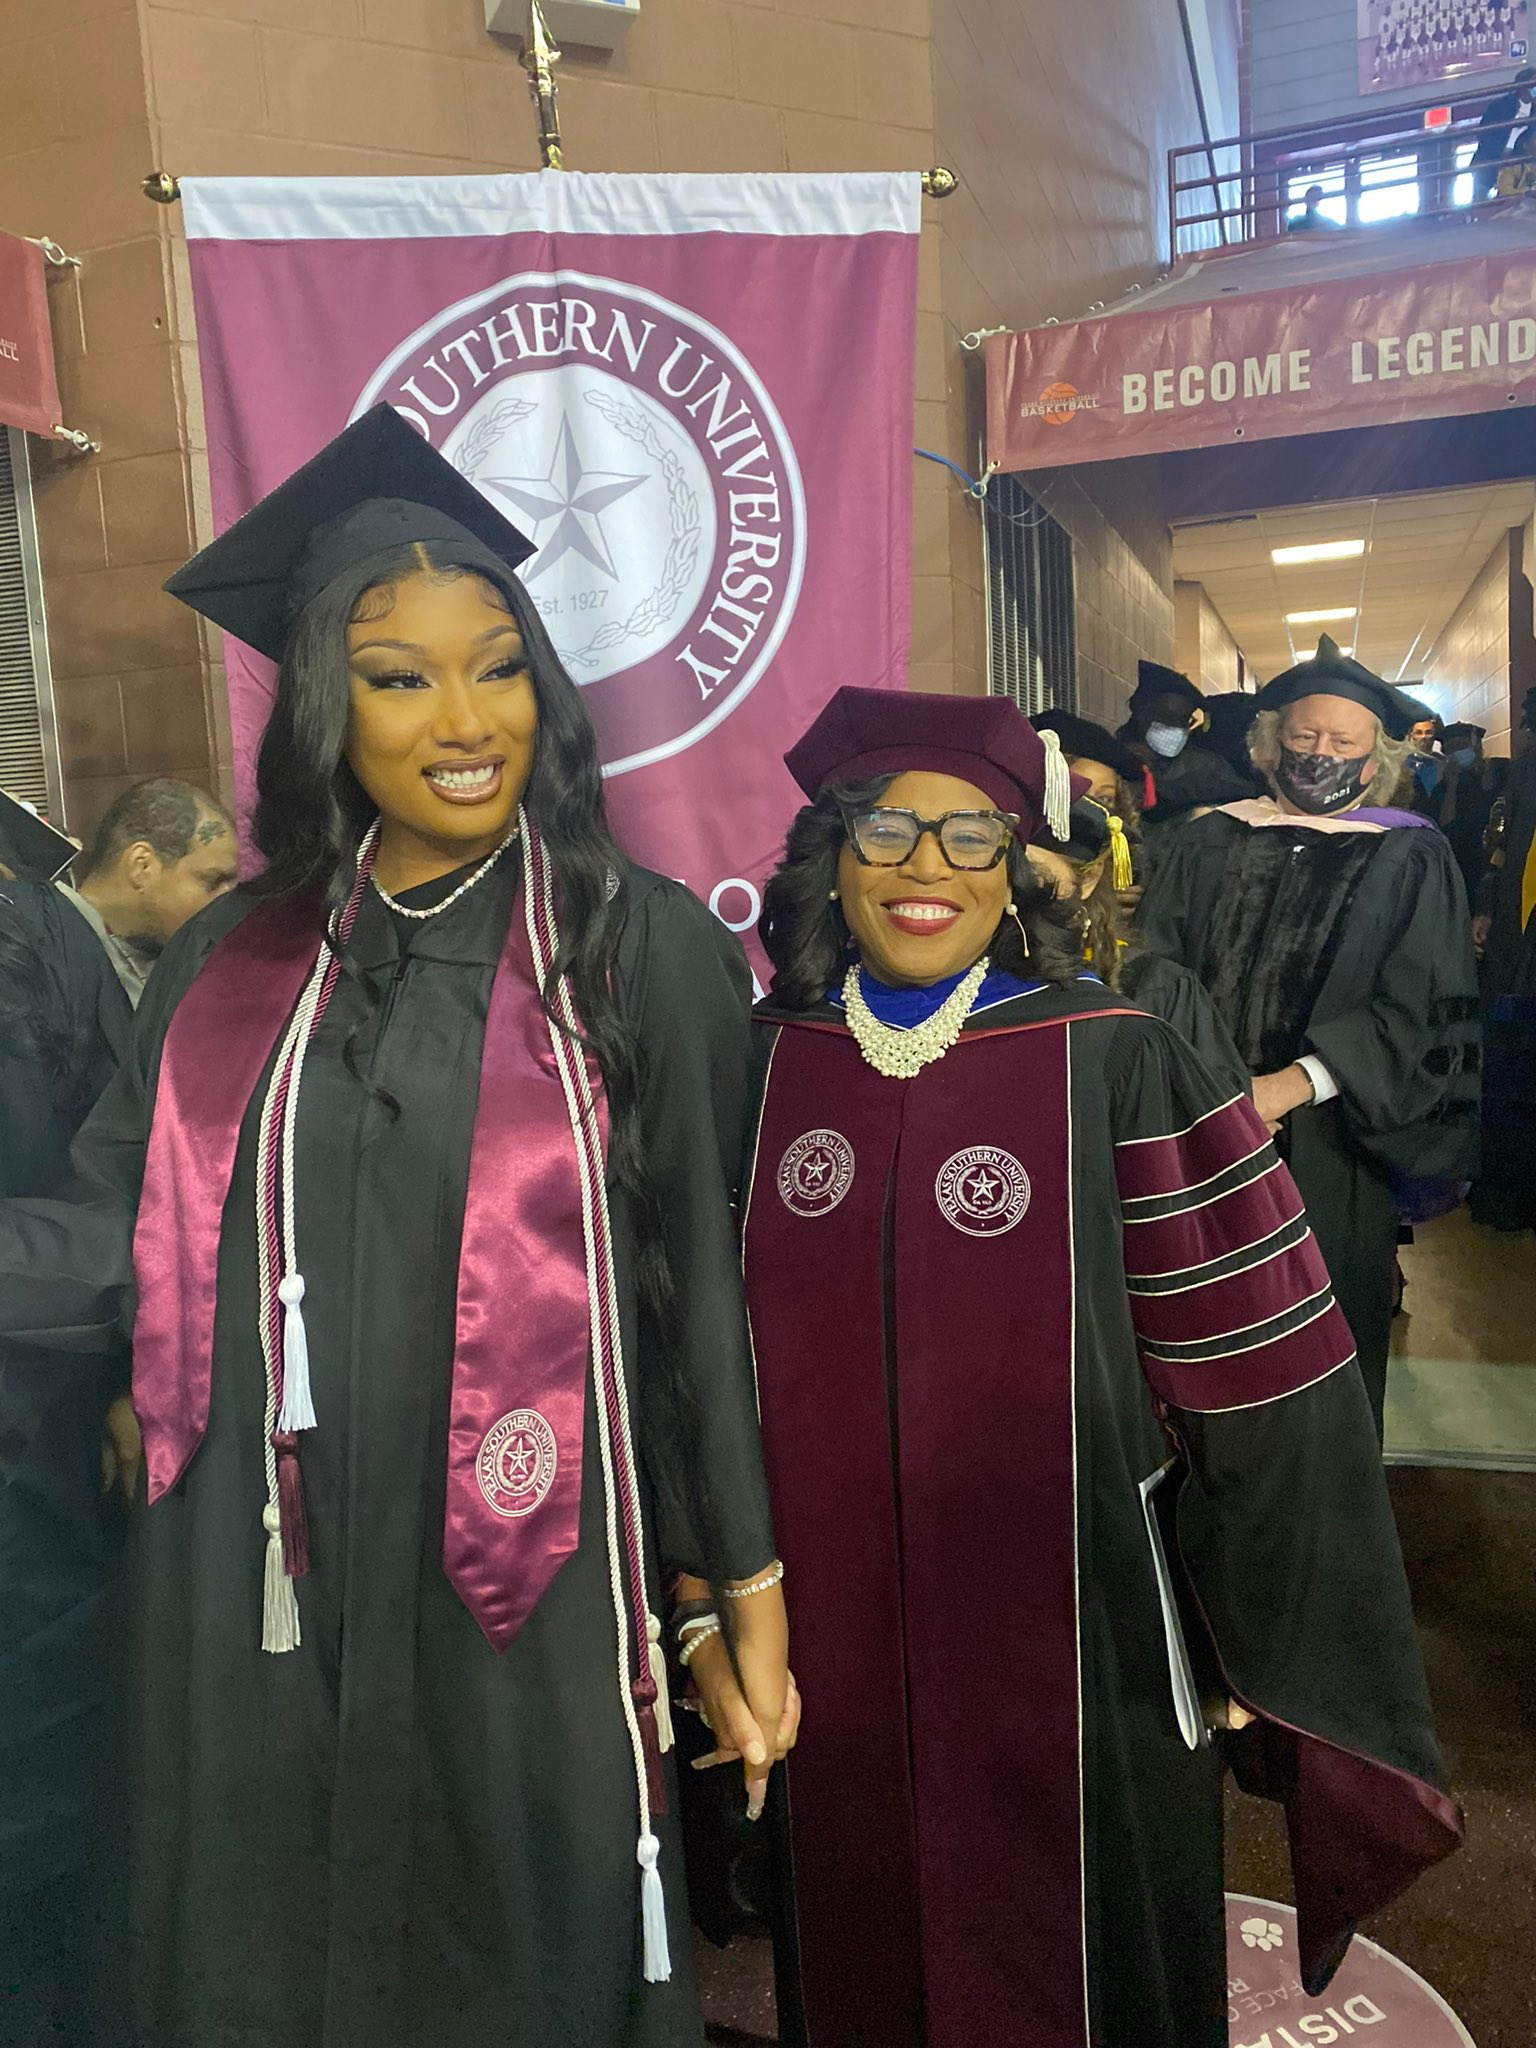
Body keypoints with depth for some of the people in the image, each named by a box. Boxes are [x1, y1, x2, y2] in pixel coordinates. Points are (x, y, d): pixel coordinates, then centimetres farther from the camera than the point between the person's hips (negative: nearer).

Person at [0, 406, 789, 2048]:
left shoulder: (644, 946, -6)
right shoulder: (230, 964, 4)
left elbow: (694, 1281, -5)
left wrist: (743, 1584, -3)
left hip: (517, 1594, -3)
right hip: (250, 1613, 4)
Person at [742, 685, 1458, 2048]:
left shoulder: (1114, 1060, -13)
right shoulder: (771, 1062, -3)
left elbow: (1249, 1356, -8)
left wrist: (1274, 1639, -3)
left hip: (1065, 1622, -2)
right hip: (837, 1628, 3)